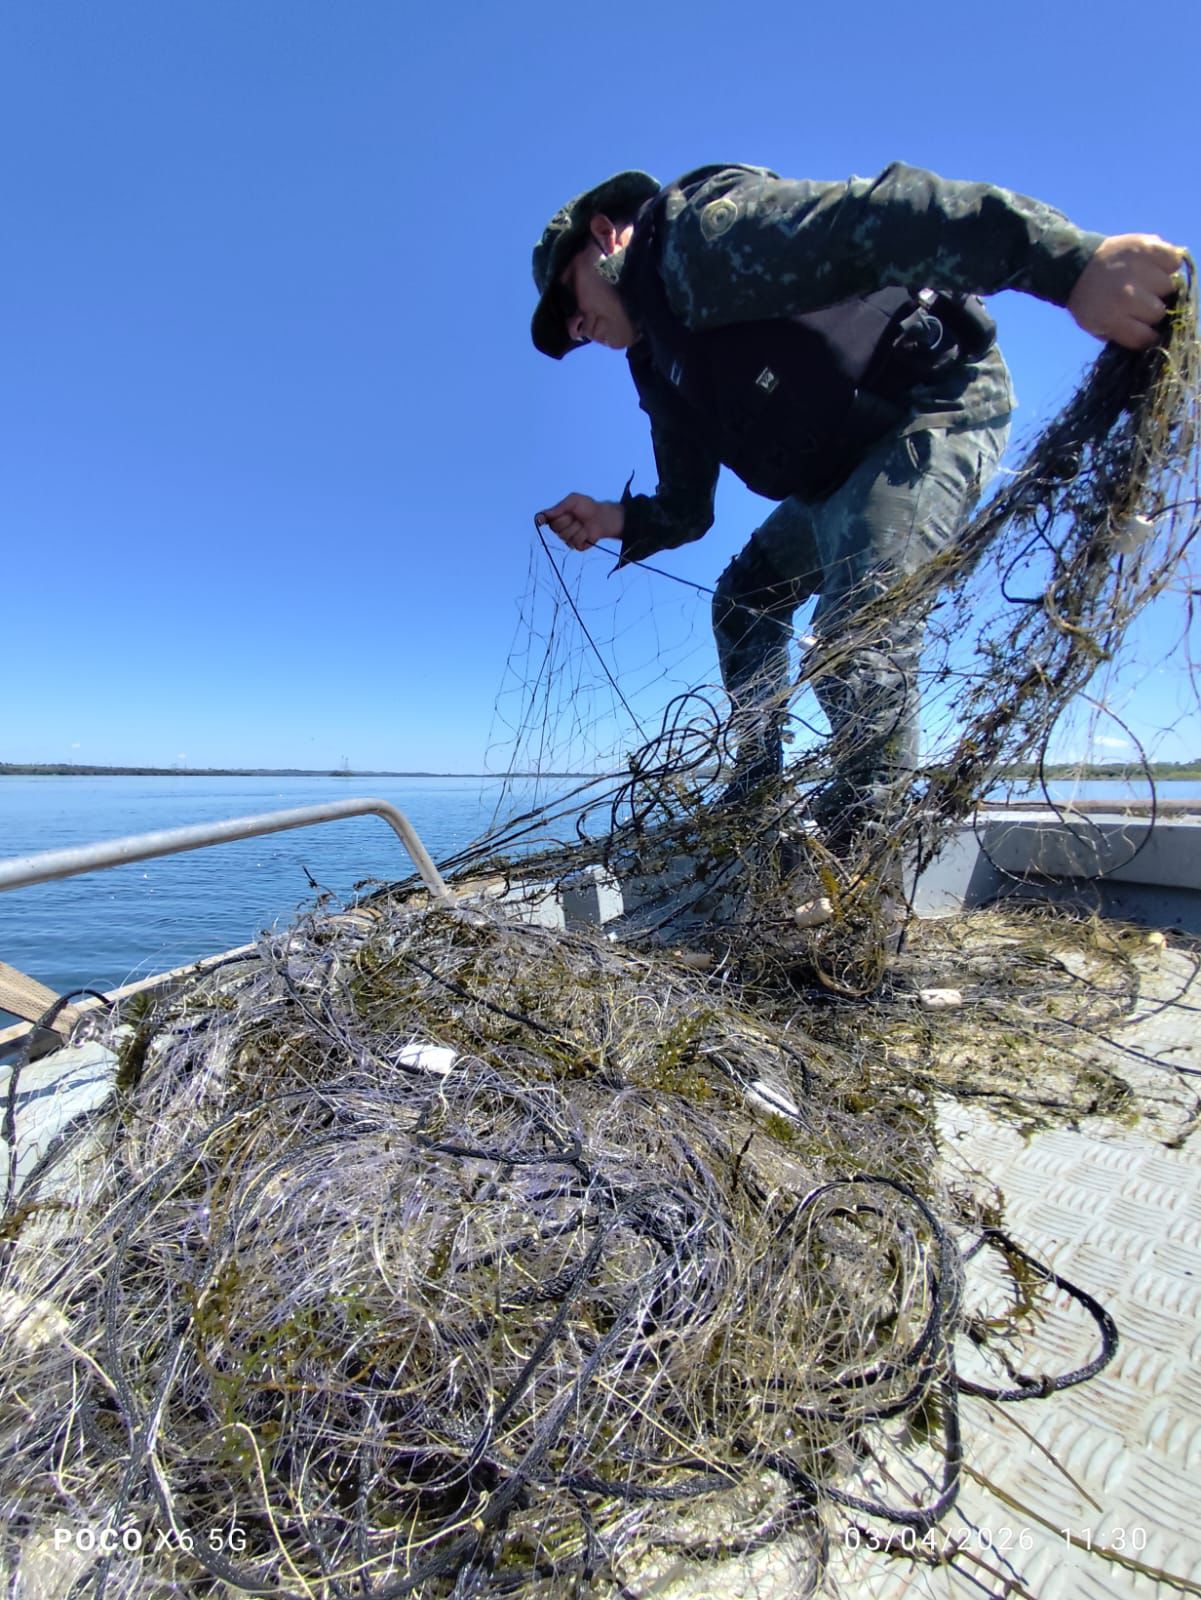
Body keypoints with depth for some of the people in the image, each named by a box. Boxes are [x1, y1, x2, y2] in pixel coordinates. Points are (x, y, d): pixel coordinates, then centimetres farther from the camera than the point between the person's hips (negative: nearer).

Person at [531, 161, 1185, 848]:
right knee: (743, 603, 14)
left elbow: (870, 221, -31)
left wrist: (1071, 262, -43)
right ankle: (758, 792, 23)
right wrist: (618, 521, -5)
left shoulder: (702, 231, -14)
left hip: (937, 403, -10)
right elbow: (688, 506, 14)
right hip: (837, 475, 10)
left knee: (857, 636, -26)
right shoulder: (662, 370, 14)